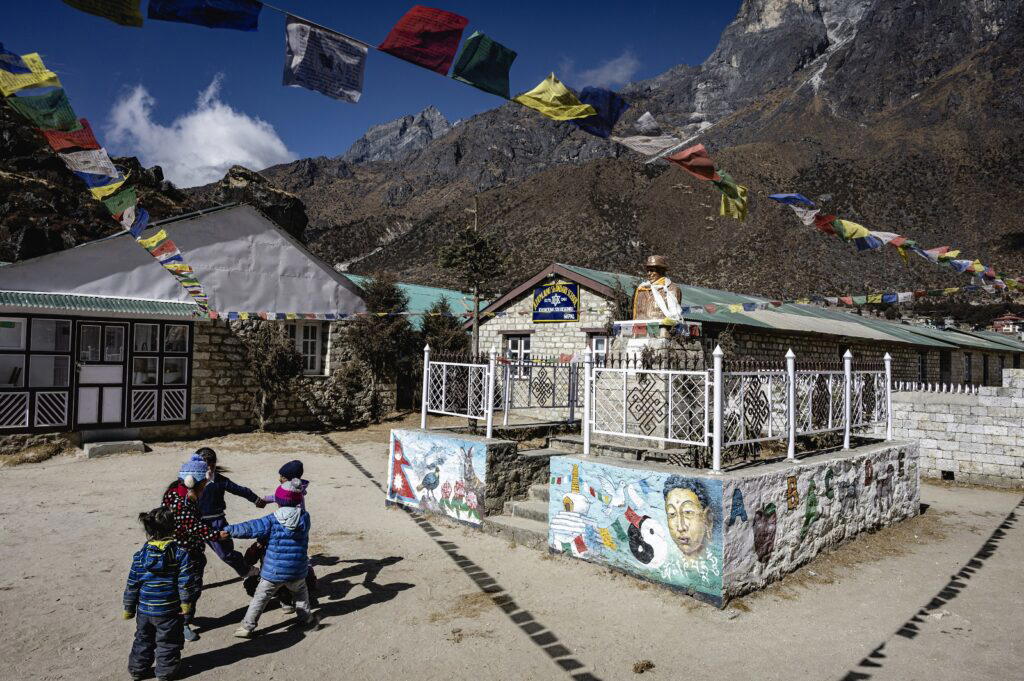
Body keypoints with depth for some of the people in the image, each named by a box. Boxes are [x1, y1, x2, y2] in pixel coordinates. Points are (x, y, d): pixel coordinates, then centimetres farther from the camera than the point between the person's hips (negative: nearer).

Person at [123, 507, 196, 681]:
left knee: (143, 640, 24)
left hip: (144, 610, 3)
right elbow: (186, 580, -18)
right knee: (168, 642, 15)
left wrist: (129, 607, 10)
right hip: (169, 611, -3)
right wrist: (185, 602, -6)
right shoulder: (180, 553, -16)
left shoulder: (140, 555, -8)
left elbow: (132, 585, -2)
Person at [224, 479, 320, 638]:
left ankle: (247, 627, 17)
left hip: (273, 571, -2)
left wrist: (229, 530, -18)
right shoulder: (304, 517, -6)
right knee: (300, 592, 29)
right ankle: (306, 617, 32)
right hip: (297, 571, 2)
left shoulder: (271, 521, -13)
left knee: (260, 598, 14)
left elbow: (250, 528, -20)